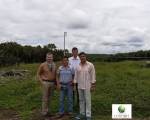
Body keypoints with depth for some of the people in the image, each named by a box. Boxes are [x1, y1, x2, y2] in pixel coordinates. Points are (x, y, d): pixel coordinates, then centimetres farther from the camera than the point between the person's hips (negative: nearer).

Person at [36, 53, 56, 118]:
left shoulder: (54, 65, 3)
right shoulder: (42, 65, -9)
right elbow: (38, 74, -2)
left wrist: (55, 82, 7)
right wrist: (41, 82, -9)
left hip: (52, 83, 5)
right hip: (45, 83, -4)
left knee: (50, 97, 14)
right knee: (45, 98, 3)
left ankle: (47, 110, 30)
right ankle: (44, 112, 16)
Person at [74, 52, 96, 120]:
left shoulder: (90, 65, -8)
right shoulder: (78, 66, 4)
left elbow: (93, 76, -7)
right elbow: (76, 76, 8)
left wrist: (92, 86, -10)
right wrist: (74, 85, 6)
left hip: (87, 86, -4)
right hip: (80, 86, 4)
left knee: (88, 101, 2)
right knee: (81, 100, 14)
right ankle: (81, 113, 28)